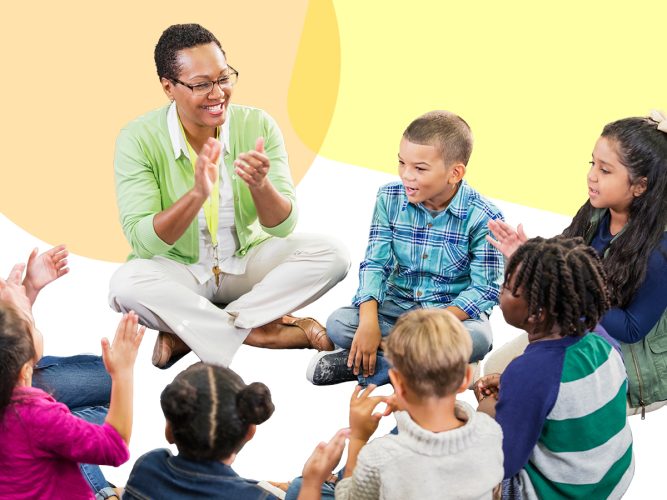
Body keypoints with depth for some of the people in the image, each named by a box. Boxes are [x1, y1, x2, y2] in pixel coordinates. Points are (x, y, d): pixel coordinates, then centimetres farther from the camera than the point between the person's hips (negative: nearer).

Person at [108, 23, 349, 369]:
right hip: (179, 272, -3)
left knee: (331, 254, -20)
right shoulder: (138, 140, -16)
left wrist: (260, 184, -34)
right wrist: (197, 194, -39)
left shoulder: (258, 126, -10)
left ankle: (186, 334, -21)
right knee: (125, 284, -34)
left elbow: (282, 226, -12)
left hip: (246, 261, 3)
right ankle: (261, 332, -21)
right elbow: (141, 242, -23)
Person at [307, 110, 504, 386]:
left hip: (455, 311, -2)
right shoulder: (389, 198, -5)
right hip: (397, 305, 3)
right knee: (338, 324, -22)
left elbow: (485, 289, -16)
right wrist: (369, 322, -23)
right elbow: (374, 264, -7)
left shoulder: (482, 217, -16)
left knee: (478, 339, -37)